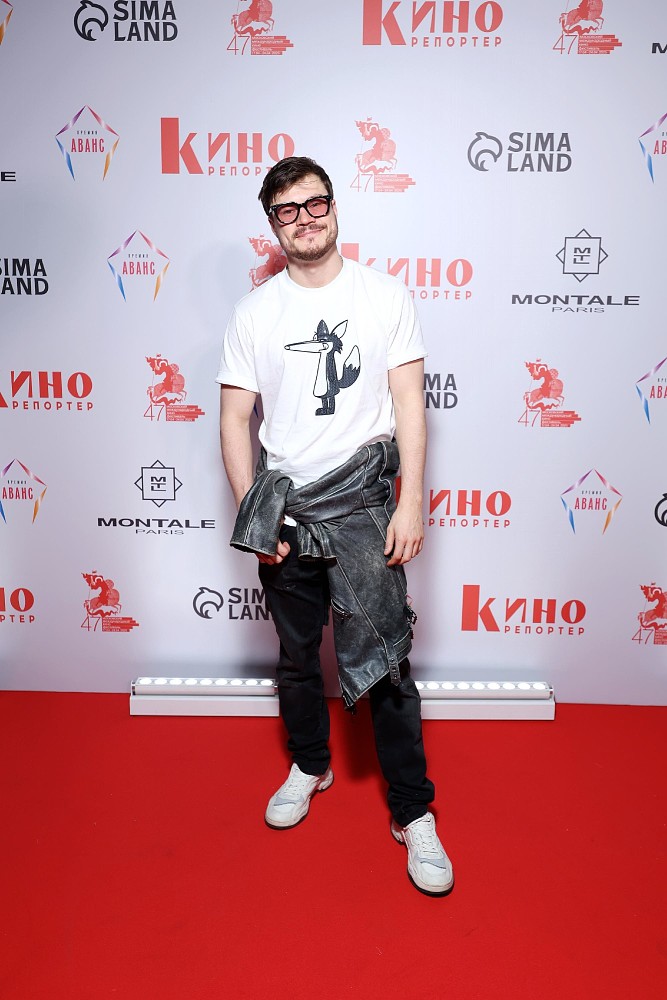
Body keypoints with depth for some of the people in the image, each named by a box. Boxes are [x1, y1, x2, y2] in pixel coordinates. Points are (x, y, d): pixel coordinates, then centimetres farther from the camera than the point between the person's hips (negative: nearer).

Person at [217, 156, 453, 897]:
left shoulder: (385, 296, 1)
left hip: (363, 507, -2)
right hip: (286, 512, 3)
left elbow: (408, 403, -2)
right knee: (297, 655, 16)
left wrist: (411, 503, -10)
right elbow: (236, 420, 4)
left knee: (383, 662, -3)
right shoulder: (254, 313, 5)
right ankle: (309, 765, 40)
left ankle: (413, 813, 14)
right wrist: (252, 514, -5)